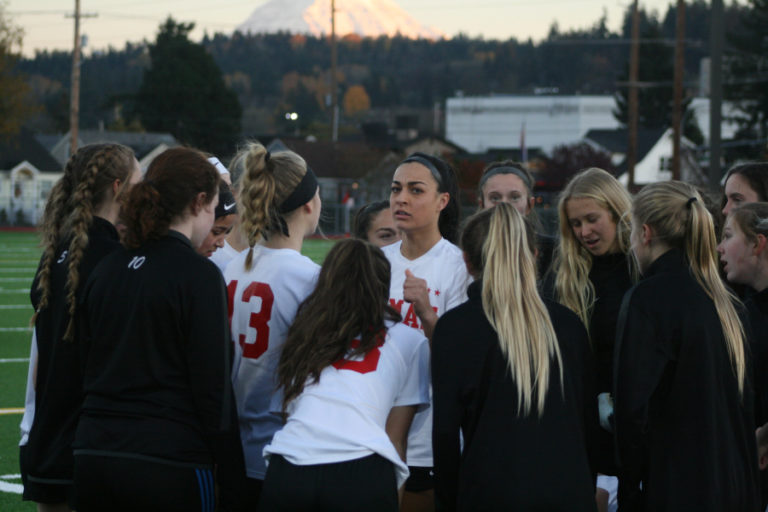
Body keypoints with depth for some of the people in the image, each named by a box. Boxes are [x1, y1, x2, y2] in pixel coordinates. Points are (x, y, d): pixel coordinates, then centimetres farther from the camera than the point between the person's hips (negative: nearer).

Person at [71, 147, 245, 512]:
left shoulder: (106, 270, 9)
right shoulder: (199, 276, -9)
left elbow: (86, 367, 14)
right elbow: (214, 389, -11)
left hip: (93, 459, 6)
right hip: (170, 464, -6)